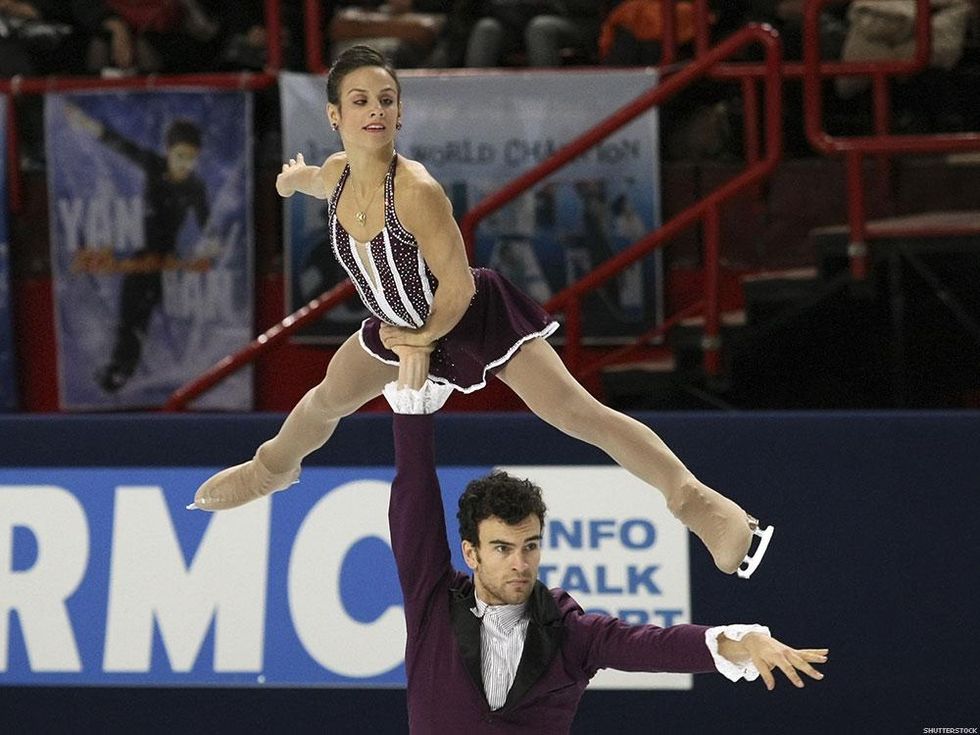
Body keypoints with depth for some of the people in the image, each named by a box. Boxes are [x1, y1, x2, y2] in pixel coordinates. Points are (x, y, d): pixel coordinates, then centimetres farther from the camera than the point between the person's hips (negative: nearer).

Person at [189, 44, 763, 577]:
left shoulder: (416, 190, -36)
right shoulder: (336, 174, -14)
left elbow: (459, 284, -29)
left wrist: (426, 337, -14)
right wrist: (296, 178, 36)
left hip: (476, 316, -8)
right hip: (404, 323, 8)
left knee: (576, 412, -17)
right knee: (328, 400, 27)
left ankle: (698, 503, -21)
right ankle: (273, 468, 61)